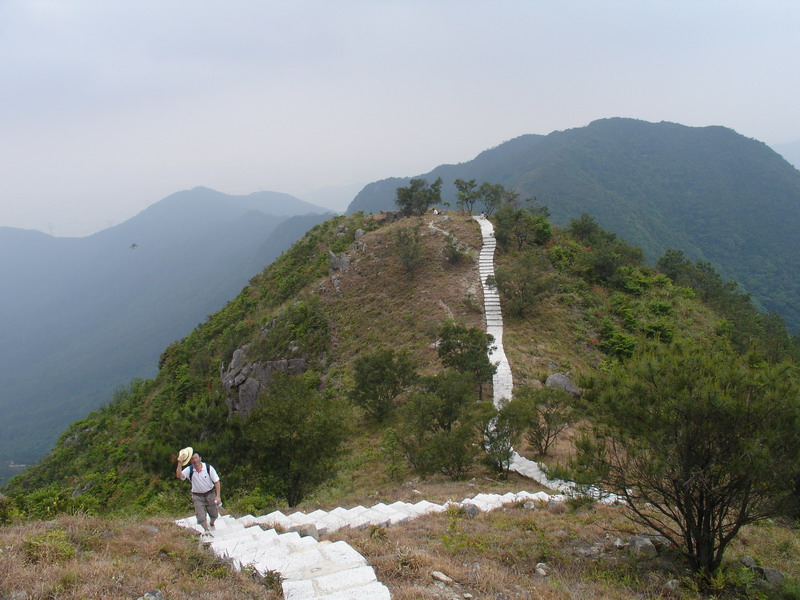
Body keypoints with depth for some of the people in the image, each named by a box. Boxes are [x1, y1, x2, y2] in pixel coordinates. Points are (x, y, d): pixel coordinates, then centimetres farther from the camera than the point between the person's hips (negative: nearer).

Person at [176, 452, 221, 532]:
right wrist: (179, 463, -33)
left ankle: (211, 525, 46)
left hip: (210, 494, 0)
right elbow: (179, 475, -25)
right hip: (197, 496, 0)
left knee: (214, 515, 12)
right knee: (201, 517, -4)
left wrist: (218, 496, -15)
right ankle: (207, 530, 23)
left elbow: (216, 482, -10)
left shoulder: (209, 468, -14)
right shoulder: (189, 470, -10)